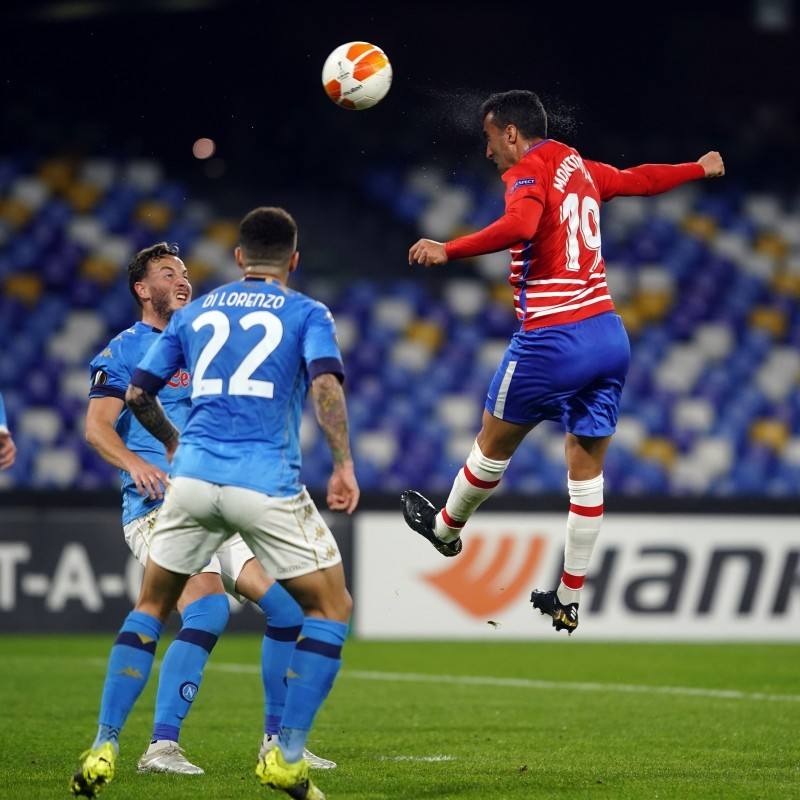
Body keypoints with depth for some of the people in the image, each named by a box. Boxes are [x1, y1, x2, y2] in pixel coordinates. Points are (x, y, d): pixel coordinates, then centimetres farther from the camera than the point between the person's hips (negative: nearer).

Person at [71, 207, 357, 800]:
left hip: (193, 476, 3)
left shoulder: (195, 313, 19)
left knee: (150, 608, 20)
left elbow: (138, 392, 20)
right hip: (268, 483, -3)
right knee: (332, 608, 12)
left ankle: (104, 751, 8)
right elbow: (325, 383, -10)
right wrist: (344, 464, -9)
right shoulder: (307, 314, 8)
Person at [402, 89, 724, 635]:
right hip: (609, 335, 7)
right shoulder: (576, 166, 12)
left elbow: (520, 225, -33)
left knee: (494, 444, 17)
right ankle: (569, 601, 16)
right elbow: (640, 179, 30)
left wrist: (449, 251, -34)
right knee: (587, 471, 9)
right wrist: (700, 169, 48)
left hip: (553, 340, -7)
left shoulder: (525, 174, -10)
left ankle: (446, 528, 39)